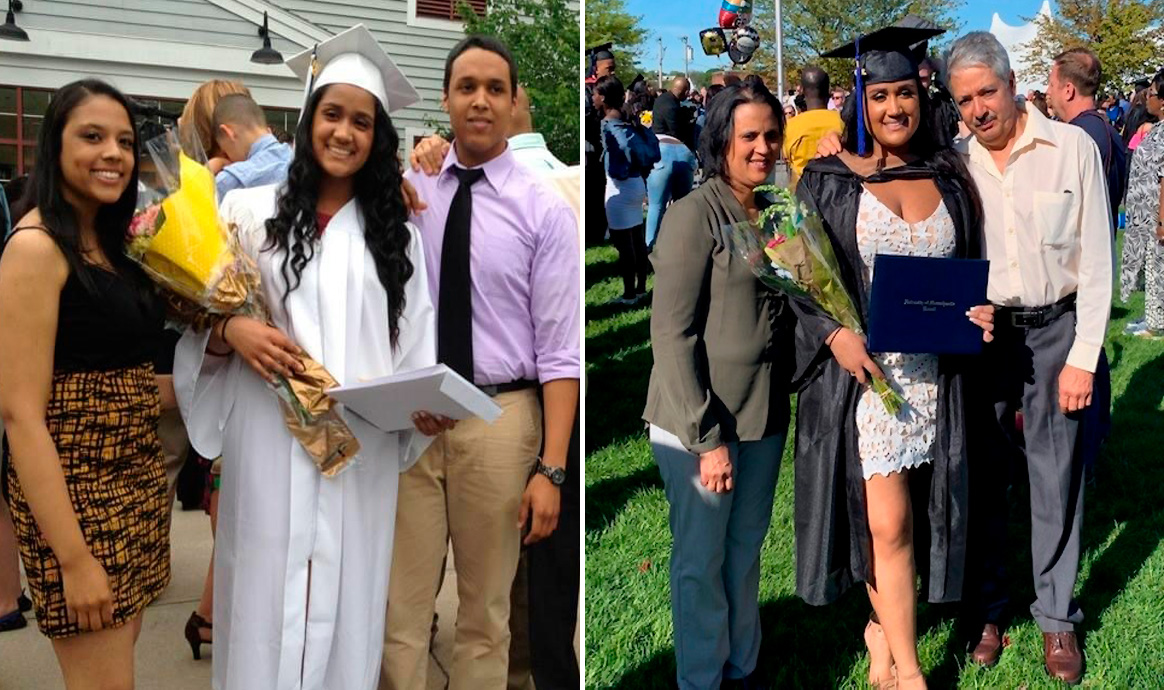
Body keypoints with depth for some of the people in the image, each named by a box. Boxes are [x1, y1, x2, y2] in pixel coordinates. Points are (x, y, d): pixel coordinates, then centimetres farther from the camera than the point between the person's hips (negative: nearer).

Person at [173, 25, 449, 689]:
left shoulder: (396, 230, 8)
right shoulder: (251, 210, 4)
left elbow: (418, 343, 6)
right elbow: (199, 319, 5)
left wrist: (426, 405, -12)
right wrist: (232, 331, -16)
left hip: (362, 453, 1)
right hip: (269, 445, -1)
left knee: (345, 605, 8)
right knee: (266, 597, 5)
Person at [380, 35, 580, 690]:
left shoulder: (546, 211, -4)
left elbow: (559, 350, -7)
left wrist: (551, 468, -13)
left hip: (499, 419, -2)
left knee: (487, 612, 14)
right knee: (400, 609, 9)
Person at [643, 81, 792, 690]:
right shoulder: (695, 215, -12)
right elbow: (672, 334, -15)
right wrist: (706, 436, -17)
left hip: (764, 417, 6)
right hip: (701, 422, -6)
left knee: (746, 550, 17)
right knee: (702, 561, 7)